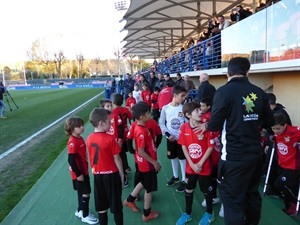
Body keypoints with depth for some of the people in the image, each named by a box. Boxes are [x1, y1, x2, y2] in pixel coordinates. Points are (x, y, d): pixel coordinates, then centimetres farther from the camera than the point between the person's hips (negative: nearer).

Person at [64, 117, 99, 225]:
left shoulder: (80, 138, 3)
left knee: (82, 193, 21)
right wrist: (78, 174, -20)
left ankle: (80, 211, 38)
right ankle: (85, 215, 21)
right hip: (79, 173, -9)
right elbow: (71, 160, -25)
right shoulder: (73, 142, -24)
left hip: (84, 171, 9)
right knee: (85, 193, 4)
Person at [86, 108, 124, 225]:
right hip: (111, 175, -5)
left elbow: (89, 158, 5)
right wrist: (122, 176, -2)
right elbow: (117, 159, -13)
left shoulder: (89, 139, -3)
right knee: (116, 206, 11)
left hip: (97, 175, 5)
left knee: (101, 207, 17)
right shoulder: (110, 138, -19)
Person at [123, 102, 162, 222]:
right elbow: (141, 152, -27)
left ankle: (129, 200, 43)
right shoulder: (141, 132, -29)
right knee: (149, 189, 9)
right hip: (147, 164, -9)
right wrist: (154, 162, -19)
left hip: (145, 163, 9)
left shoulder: (140, 127, 0)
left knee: (143, 183, 28)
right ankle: (147, 214, 27)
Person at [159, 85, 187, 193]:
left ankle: (184, 180, 19)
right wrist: (168, 134, -10)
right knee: (173, 157, 16)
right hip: (170, 138, 2)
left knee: (182, 158, 5)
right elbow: (161, 123, 0)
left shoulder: (183, 108, -8)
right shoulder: (165, 108, -6)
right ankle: (175, 176, 36)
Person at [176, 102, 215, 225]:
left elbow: (210, 147, -12)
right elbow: (184, 147, -4)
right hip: (190, 167, 3)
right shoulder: (184, 128, -9)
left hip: (205, 167, -2)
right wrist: (192, 164, -9)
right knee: (189, 189, 17)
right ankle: (187, 213, 38)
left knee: (207, 191, 14)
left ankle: (209, 214, 37)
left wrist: (200, 163, -14)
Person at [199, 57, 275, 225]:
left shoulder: (224, 91, -14)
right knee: (252, 193, 25)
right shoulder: (259, 92, 1)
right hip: (256, 153, 6)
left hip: (234, 156, -6)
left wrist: (206, 126, 4)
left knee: (233, 199, 6)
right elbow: (270, 121, 9)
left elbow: (215, 124, -17)